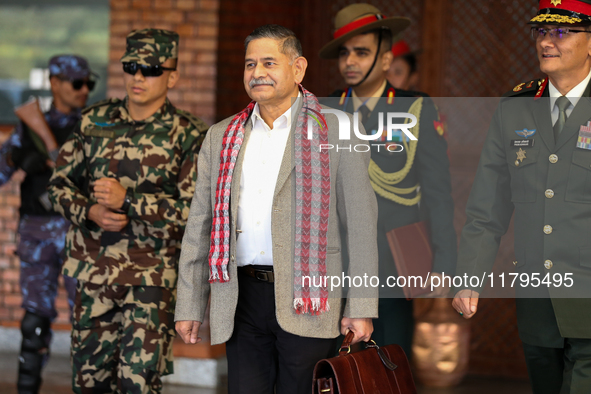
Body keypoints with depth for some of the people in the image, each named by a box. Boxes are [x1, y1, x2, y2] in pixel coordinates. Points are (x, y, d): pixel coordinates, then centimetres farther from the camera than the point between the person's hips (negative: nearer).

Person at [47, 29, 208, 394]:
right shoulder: (95, 120, 7)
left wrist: (127, 200, -19)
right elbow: (61, 181, 12)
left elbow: (197, 210, -14)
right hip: (93, 273, 4)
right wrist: (91, 211, -9)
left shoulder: (187, 135, -5)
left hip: (151, 279, -4)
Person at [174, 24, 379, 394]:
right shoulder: (222, 137, 14)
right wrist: (189, 307, 10)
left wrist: (361, 308, -7)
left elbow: (361, 224, -2)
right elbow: (200, 226, 15)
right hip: (243, 300, 4)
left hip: (306, 302, -4)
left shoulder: (337, 132, 1)